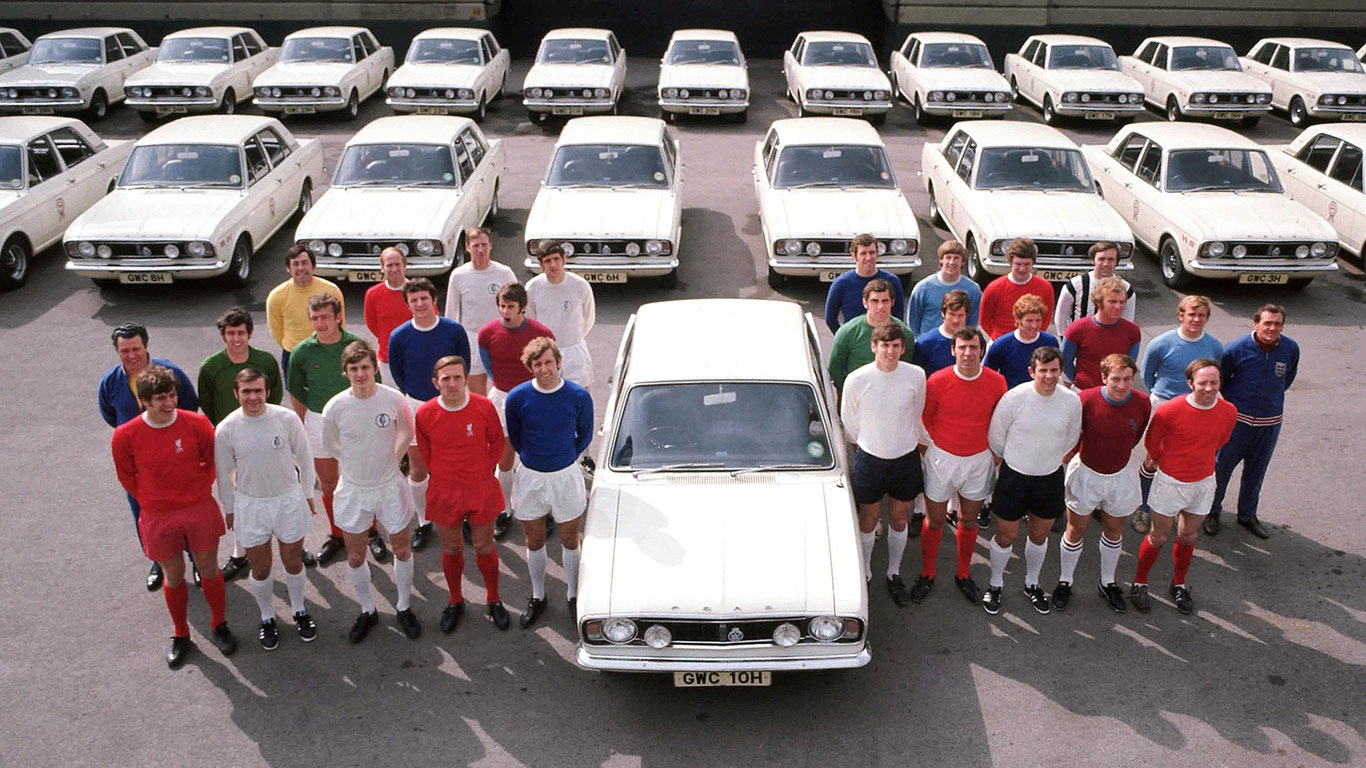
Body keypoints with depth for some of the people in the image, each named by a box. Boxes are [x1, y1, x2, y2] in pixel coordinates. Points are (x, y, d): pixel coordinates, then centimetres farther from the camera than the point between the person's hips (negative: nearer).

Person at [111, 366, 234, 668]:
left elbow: (213, 461, 3)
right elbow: (127, 476, 2)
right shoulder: (126, 436, -16)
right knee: (174, 577, 14)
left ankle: (219, 626, 35)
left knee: (210, 570, 13)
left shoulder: (197, 424, -15)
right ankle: (181, 635, 35)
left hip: (201, 510, 0)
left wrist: (198, 491, 4)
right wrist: (152, 502, 4)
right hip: (158, 518, 0)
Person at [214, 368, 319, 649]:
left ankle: (299, 611, 39)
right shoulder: (226, 430, -15)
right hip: (250, 504, 0)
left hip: (289, 499, 0)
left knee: (293, 562, 15)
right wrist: (230, 510, 7)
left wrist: (307, 494, 5)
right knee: (260, 568, 14)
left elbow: (305, 457, -2)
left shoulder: (287, 418, -16)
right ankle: (267, 619, 37)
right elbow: (224, 473, -1)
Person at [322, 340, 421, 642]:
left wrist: (389, 460, 3)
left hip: (390, 487, 0)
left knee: (402, 551, 14)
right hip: (353, 490, 0)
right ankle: (367, 611, 36)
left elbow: (407, 433, 4)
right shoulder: (335, 407, -17)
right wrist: (356, 466, 5)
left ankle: (404, 607, 36)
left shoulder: (393, 399, -17)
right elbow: (331, 446, 2)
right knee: (355, 557, 13)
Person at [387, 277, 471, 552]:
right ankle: (423, 523, 24)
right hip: (416, 406, 0)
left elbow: (464, 367, 3)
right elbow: (397, 374, 4)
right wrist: (415, 394, 9)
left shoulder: (454, 330, -11)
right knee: (417, 470, 7)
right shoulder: (399, 336, -11)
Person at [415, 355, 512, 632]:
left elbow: (497, 441, 4)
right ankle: (455, 601, 36)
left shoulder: (484, 407, -14)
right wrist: (442, 474, 6)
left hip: (481, 489, 0)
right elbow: (424, 451, 7)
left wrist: (485, 470, 2)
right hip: (444, 492, 1)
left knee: (484, 548, 12)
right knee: (451, 550, 14)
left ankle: (493, 599, 33)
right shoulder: (425, 414, -12)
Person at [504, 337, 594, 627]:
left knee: (569, 541, 12)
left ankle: (574, 596, 31)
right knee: (534, 542, 15)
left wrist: (565, 459, 3)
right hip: (530, 477, 1)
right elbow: (514, 437, 5)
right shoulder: (518, 397, -13)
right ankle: (537, 597, 34)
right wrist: (533, 459, 7)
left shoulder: (579, 397, -14)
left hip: (566, 476, -1)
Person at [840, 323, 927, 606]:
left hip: (906, 458, 2)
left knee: (899, 522, 16)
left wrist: (930, 443, 17)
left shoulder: (916, 376, -12)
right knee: (868, 521, 15)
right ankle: (864, 574, 36)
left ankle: (894, 574, 38)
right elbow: (850, 425, -1)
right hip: (870, 458, -1)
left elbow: (917, 418, 7)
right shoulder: (856, 380, -17)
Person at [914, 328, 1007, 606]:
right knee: (934, 520, 10)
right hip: (942, 458, -2)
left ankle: (963, 575, 35)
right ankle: (927, 574, 29)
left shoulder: (996, 382, -10)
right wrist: (937, 445, 2)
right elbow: (925, 419, -1)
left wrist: (992, 451, 5)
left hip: (979, 460, 2)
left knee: (969, 521, 16)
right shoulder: (938, 382, -16)